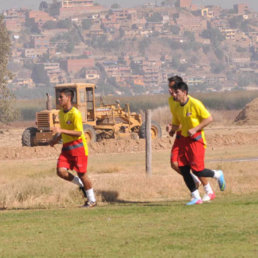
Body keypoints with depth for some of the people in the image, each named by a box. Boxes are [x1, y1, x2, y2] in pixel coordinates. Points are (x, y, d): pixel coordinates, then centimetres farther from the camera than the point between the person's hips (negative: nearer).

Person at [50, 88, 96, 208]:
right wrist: (57, 139, 11)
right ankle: (81, 184, 16)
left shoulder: (75, 114, -16)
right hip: (66, 147, 7)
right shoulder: (61, 113, 11)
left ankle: (92, 200, 13)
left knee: (81, 174, -1)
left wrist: (62, 131, -28)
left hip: (78, 146, -7)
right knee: (61, 171, -9)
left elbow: (79, 133, -21)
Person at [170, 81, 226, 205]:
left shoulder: (195, 104, -14)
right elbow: (176, 123, 20)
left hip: (196, 139, -7)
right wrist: (172, 130, -4)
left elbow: (209, 118, -13)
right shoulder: (177, 108, 8)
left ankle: (218, 175, 17)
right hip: (184, 139, 7)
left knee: (197, 170, -13)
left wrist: (195, 129, -20)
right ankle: (196, 197, 8)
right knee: (183, 169, -2)